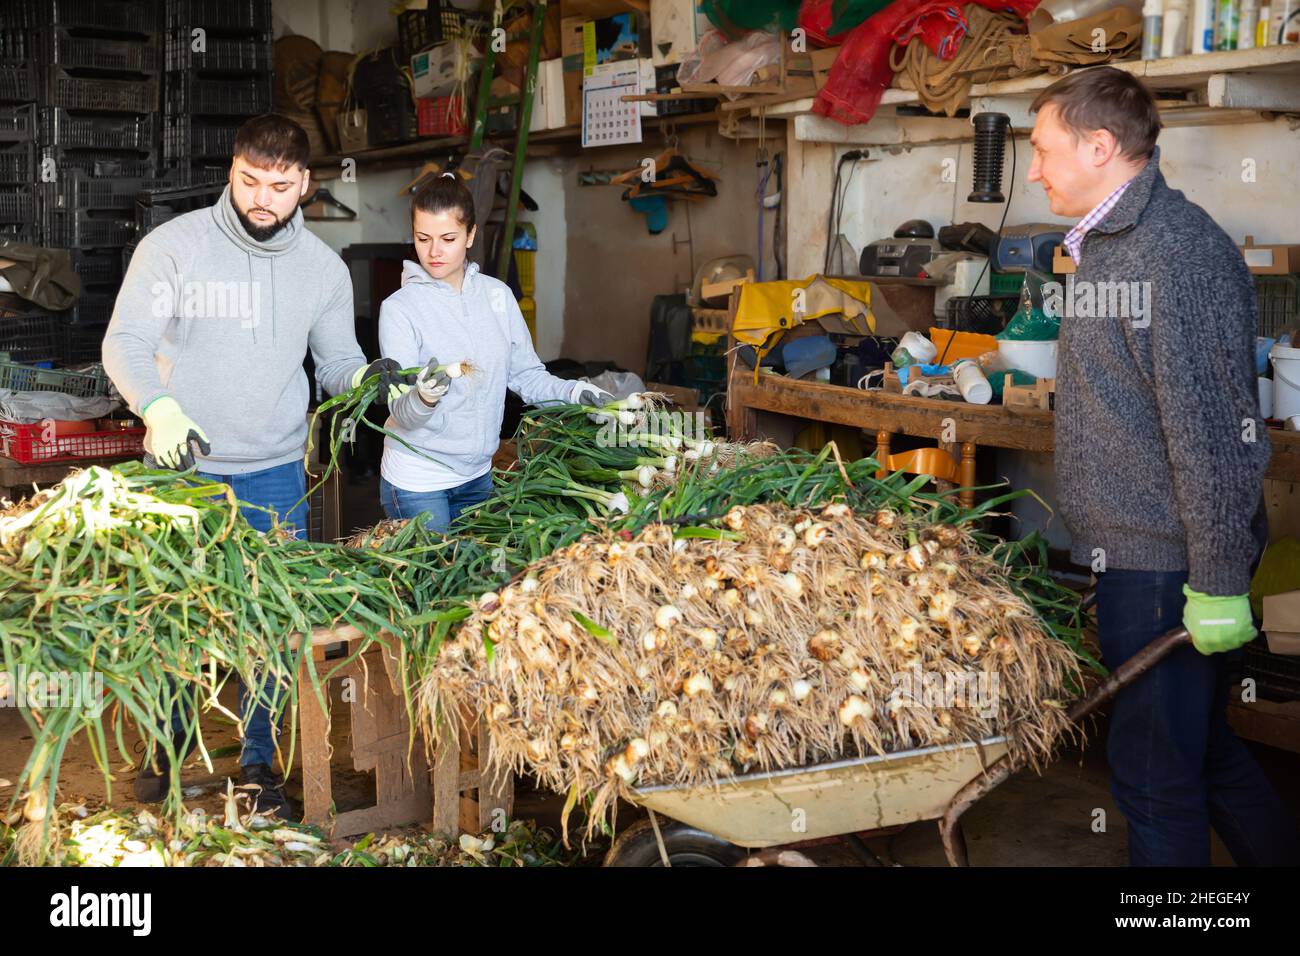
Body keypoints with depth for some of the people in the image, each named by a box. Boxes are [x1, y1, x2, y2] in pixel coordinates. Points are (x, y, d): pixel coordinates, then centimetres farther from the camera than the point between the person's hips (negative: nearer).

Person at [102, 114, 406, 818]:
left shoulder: (324, 269, 2)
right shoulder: (174, 245, -8)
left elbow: (336, 362, 9)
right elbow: (125, 342, -12)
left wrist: (366, 375, -15)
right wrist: (161, 409, -31)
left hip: (275, 476, 2)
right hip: (180, 469, -2)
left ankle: (258, 761, 25)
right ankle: (169, 737, 37)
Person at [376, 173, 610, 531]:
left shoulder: (497, 294, 1)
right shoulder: (399, 308, -11)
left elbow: (526, 375, 6)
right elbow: (401, 414, -16)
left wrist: (575, 392, -11)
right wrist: (423, 398, -37)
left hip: (478, 474, 4)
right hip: (416, 482, -4)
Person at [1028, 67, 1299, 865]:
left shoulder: (1178, 248, -18)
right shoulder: (1106, 244, 14)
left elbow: (1214, 430, -22)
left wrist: (1220, 582, -21)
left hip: (1168, 563, -10)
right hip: (1130, 552, 10)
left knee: (1156, 769, 2)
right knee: (1203, 748, 20)